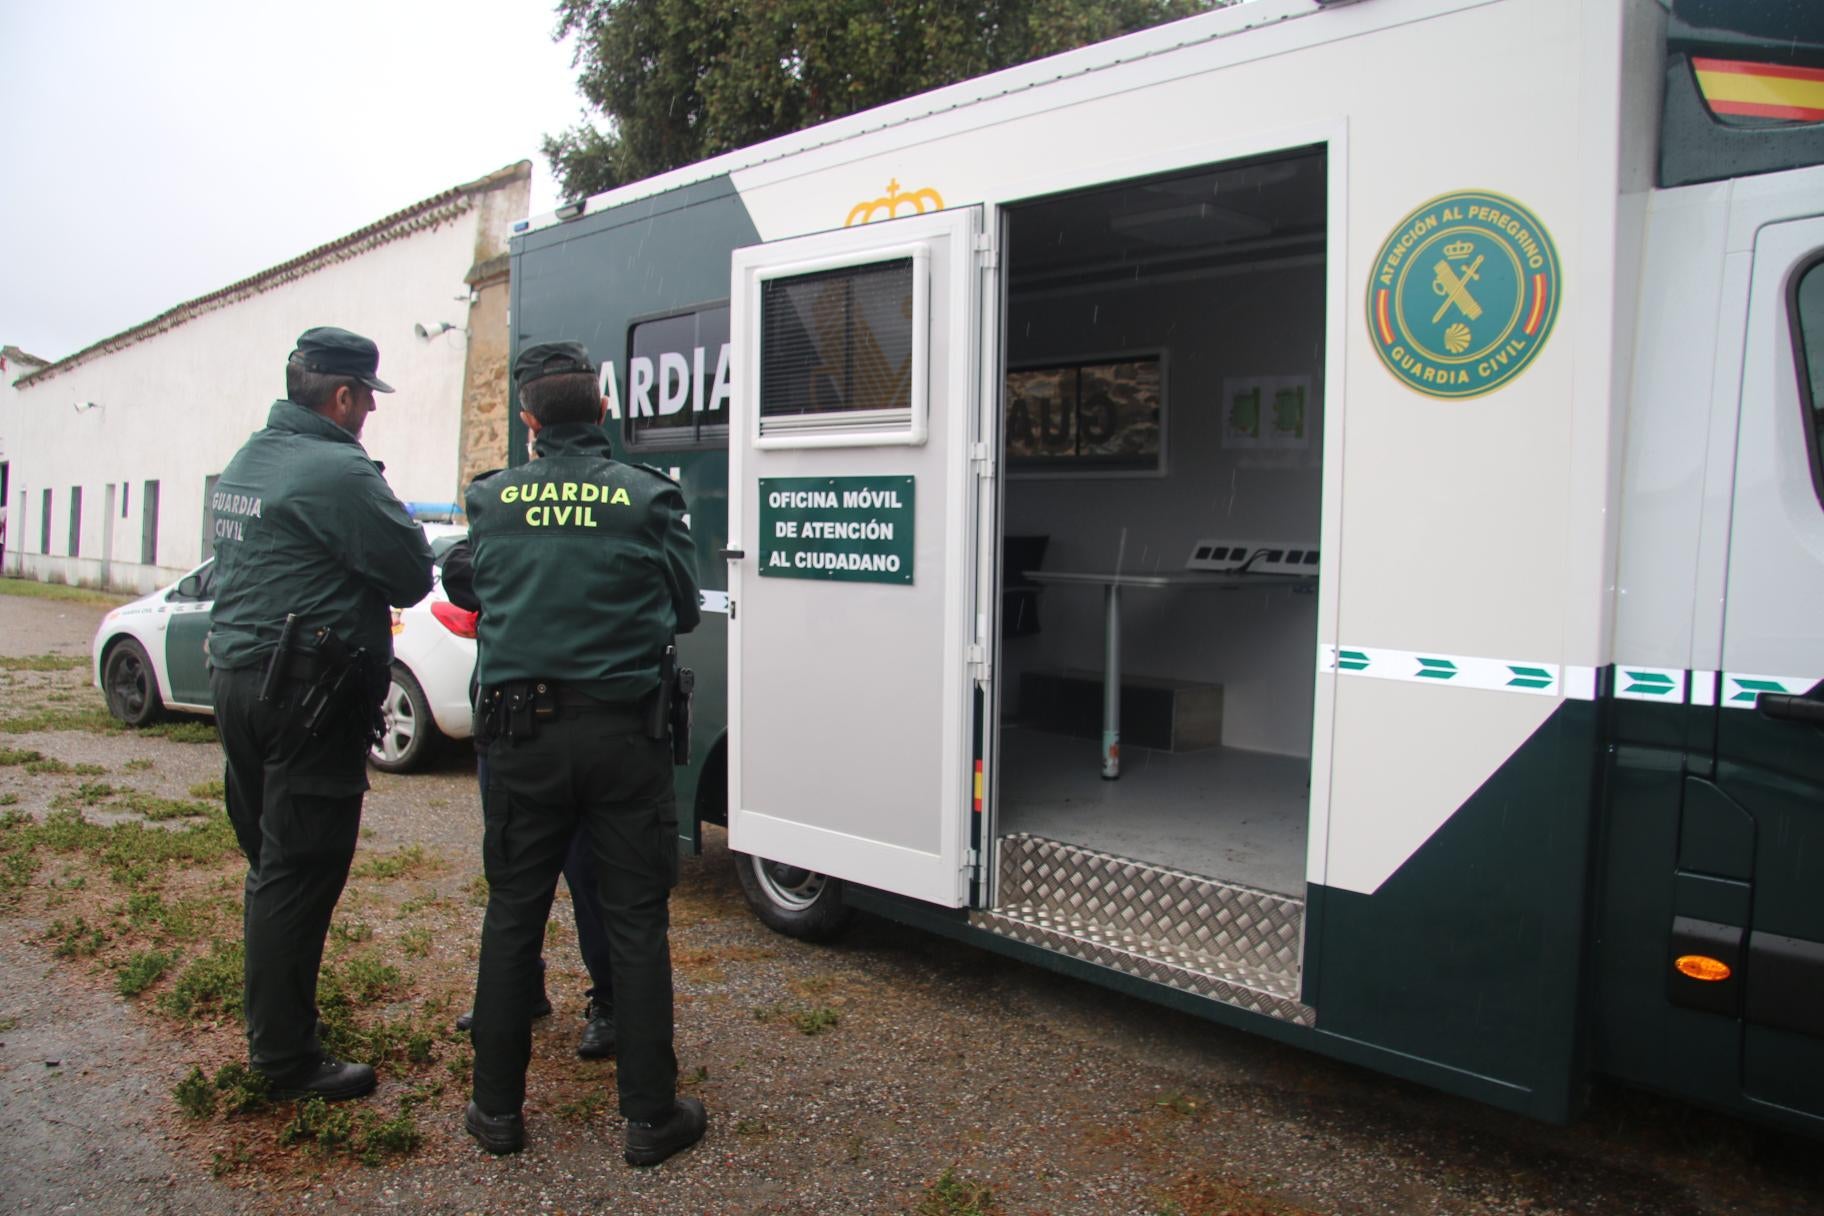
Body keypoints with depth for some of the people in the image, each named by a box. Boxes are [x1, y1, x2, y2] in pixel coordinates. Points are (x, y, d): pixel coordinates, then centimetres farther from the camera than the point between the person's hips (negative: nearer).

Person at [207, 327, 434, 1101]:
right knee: (300, 875, -2)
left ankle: (272, 1018, 34)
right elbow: (414, 575, -15)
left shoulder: (245, 463, 14)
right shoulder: (338, 472, -17)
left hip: (238, 679, 10)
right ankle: (287, 1058, 8)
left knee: (272, 863, 20)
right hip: (307, 695, -10)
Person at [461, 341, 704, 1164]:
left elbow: (478, 598, 12)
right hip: (619, 732, -2)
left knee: (511, 919, 14)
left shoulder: (491, 499, 1)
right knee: (636, 924, 6)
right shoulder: (647, 496, -5)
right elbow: (685, 610, 4)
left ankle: (497, 1107, 25)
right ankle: (651, 1116, 14)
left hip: (521, 731, 2)